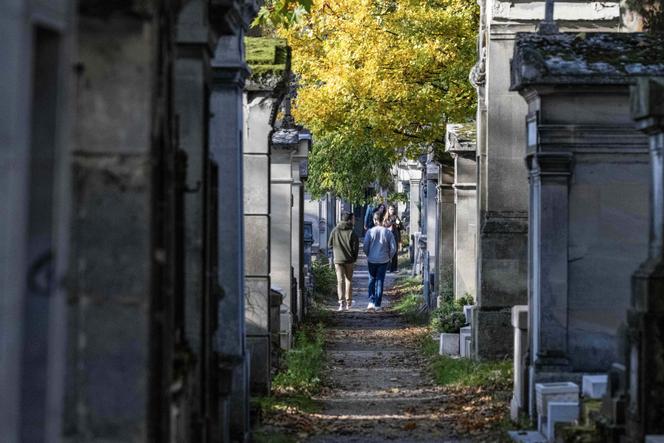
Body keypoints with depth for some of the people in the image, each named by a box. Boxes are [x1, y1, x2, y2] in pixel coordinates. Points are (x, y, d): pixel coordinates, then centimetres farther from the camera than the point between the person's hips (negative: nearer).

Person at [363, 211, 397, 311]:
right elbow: (393, 247, -4)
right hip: (384, 260, 0)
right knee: (380, 281, 7)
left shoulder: (370, 232, -8)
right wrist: (389, 257, 12)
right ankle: (377, 304, 8)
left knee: (372, 280, 14)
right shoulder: (388, 232, -5)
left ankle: (371, 302, 4)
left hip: (372, 260, 0)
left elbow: (365, 246, -7)